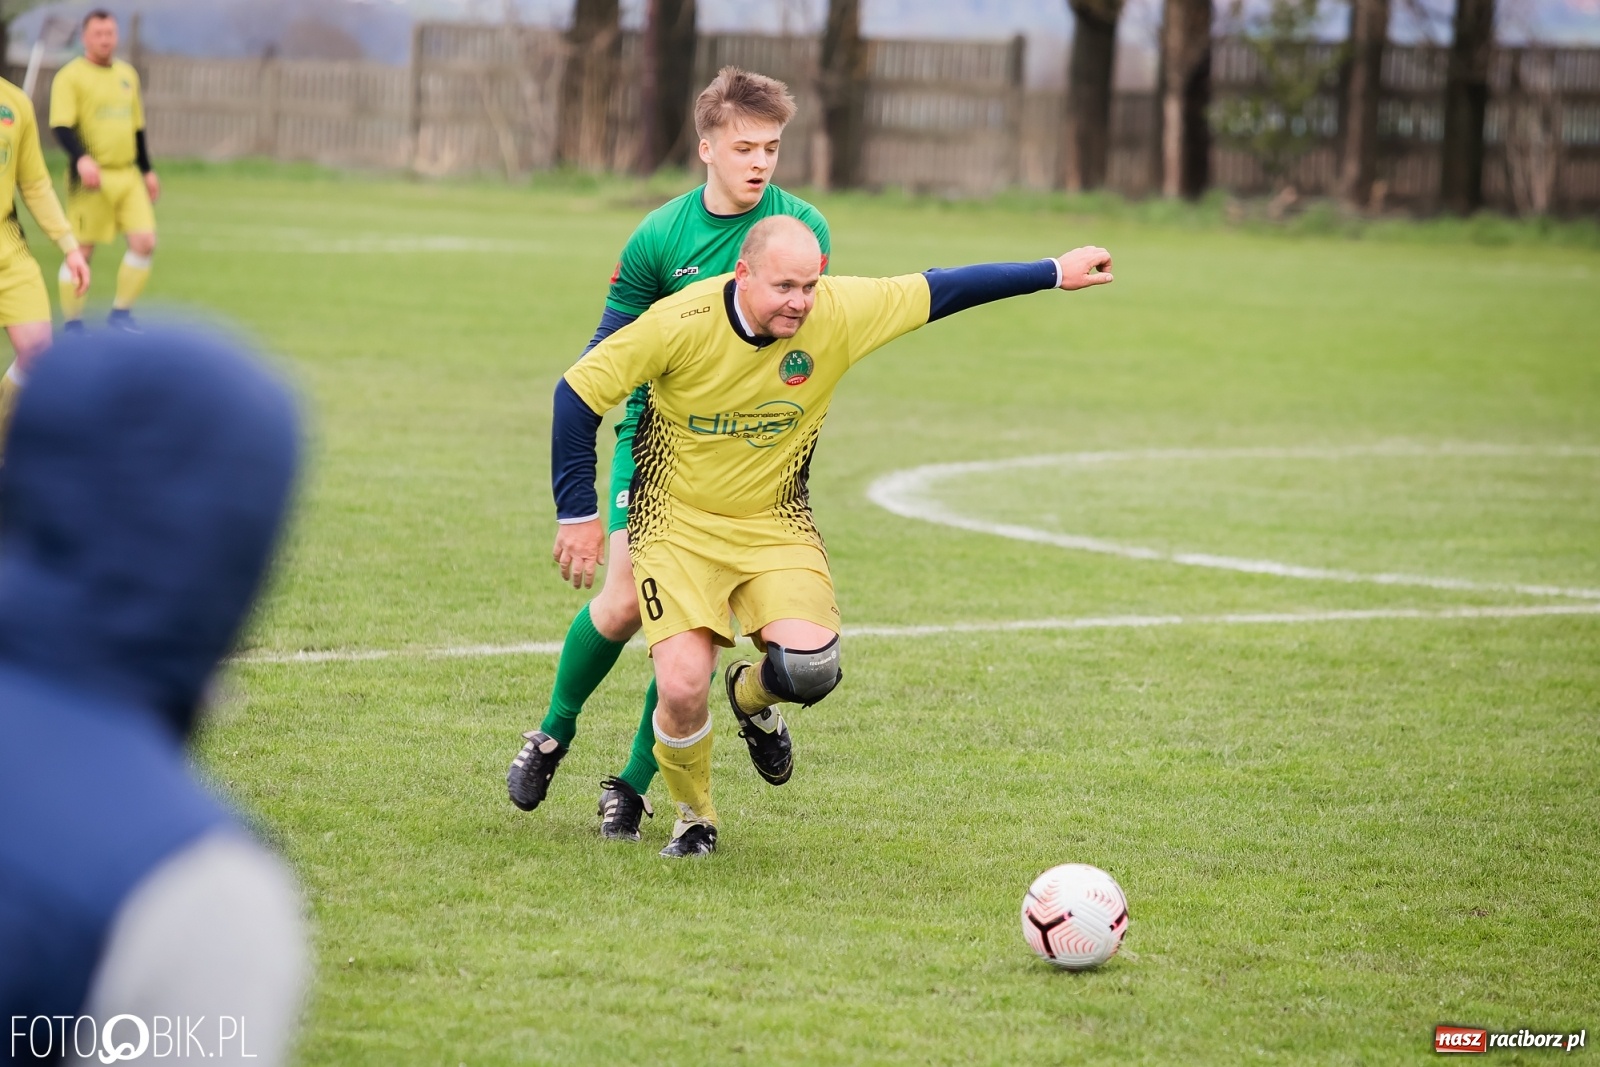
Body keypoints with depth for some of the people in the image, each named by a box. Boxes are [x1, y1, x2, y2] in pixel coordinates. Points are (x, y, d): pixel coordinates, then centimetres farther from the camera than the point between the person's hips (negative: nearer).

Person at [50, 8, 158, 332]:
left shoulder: (127, 74, 14)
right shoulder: (70, 77, -6)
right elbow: (60, 126, -16)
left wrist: (147, 171, 22)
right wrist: (81, 158, -32)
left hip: (127, 175, 6)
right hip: (91, 178, -5)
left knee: (144, 241, -6)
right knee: (82, 250, -1)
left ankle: (121, 313, 9)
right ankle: (73, 323, 12)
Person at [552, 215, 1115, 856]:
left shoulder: (839, 313, -15)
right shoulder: (681, 323, -23)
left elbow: (941, 291, -3)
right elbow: (580, 390, -14)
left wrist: (1054, 273, 2)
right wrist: (576, 515, -12)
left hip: (774, 521, 2)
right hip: (678, 522, -2)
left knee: (811, 669, -21)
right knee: (682, 688, -19)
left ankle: (751, 696, 20)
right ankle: (693, 819, 14)